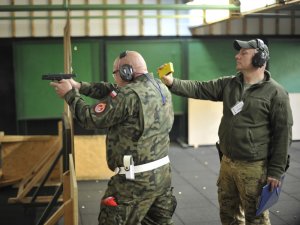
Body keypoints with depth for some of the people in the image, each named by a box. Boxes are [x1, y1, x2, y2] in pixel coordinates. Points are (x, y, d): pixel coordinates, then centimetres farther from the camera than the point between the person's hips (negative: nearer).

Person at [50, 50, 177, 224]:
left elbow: (91, 118, -10)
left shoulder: (130, 95, -19)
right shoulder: (161, 87, 8)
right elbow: (113, 93, 14)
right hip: (163, 173, 9)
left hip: (137, 179, -9)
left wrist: (70, 94, 3)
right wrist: (79, 86, 11)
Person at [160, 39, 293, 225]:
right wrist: (173, 83, -18)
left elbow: (283, 134, -12)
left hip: (254, 167, -6)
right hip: (227, 162, 6)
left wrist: (276, 171, -12)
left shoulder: (275, 93, -13)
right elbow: (200, 89, -1)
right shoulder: (228, 84, 5)